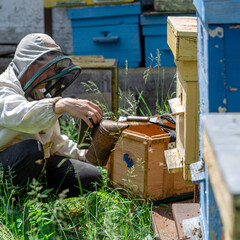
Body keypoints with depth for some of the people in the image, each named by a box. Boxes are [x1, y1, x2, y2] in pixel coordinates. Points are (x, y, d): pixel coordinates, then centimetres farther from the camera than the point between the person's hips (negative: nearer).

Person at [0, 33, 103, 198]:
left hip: (38, 164, 8)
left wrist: (82, 155, 11)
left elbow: (54, 140, 25)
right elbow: (19, 115, -38)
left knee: (91, 177, -5)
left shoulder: (41, 94, 17)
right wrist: (62, 105, -52)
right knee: (31, 148, -39)